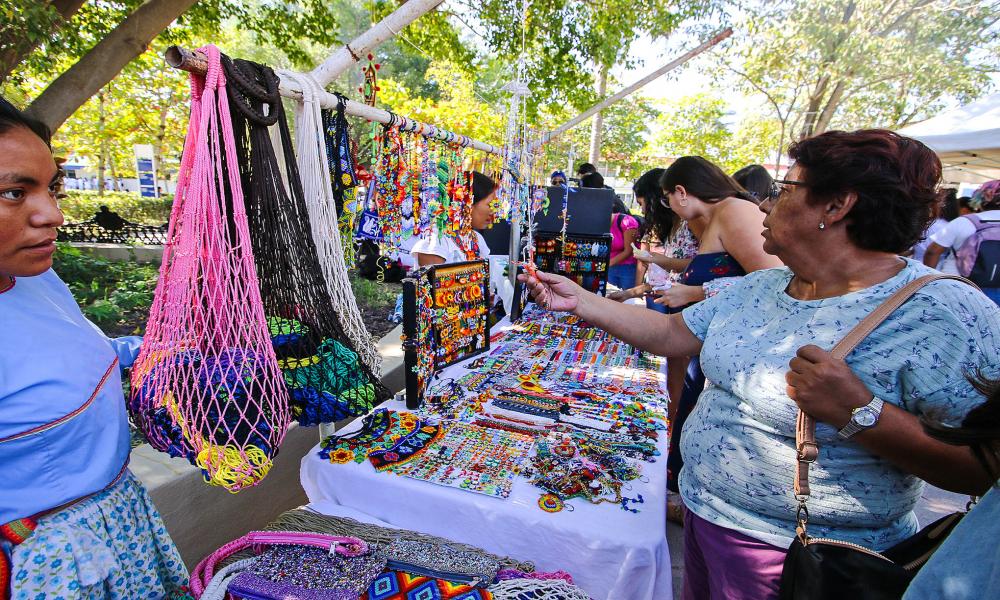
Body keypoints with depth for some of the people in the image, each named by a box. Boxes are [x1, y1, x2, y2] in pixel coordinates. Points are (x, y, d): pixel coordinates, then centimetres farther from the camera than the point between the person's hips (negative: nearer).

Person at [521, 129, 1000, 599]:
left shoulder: (943, 314, -19)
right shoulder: (760, 287, 1)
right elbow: (668, 334, 3)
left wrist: (859, 413, -33)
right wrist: (579, 301, -2)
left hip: (790, 556, -6)